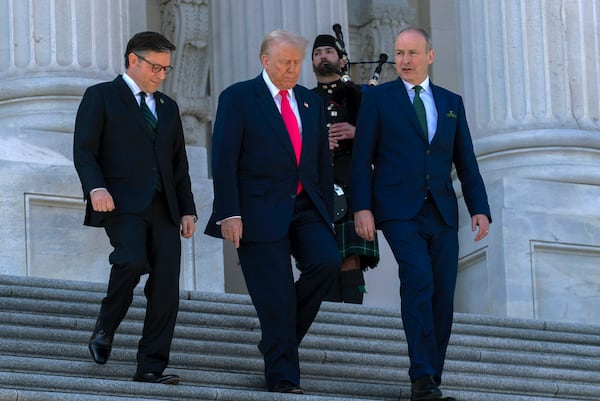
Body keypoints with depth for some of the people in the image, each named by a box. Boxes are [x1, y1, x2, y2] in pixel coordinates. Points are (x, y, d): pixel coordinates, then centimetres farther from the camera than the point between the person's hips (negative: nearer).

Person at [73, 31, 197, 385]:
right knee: (133, 260, -30)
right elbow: (84, 150, -3)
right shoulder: (101, 97, 6)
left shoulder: (168, 107, 23)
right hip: (122, 202, -6)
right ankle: (106, 327, -6)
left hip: (163, 206, 6)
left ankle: (152, 368, -1)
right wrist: (96, 187, -20)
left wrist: (188, 209, 14)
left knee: (166, 290, -4)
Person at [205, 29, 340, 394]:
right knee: (276, 295, -6)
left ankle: (280, 338, 2)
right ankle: (283, 376, 3)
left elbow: (323, 162, 17)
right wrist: (229, 214, -15)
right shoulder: (238, 98, -1)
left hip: (306, 208, 5)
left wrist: (327, 214, 11)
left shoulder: (311, 103, 15)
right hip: (261, 210, -5)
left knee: (327, 261, -19)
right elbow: (224, 161, -7)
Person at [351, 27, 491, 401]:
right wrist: (362, 208, -10)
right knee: (418, 280, -22)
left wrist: (480, 209, 3)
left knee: (443, 297, -2)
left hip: (442, 215, 4)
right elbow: (362, 159, 1)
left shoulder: (451, 103, 16)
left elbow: (466, 163, 15)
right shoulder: (378, 98, 6)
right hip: (399, 211, -4)